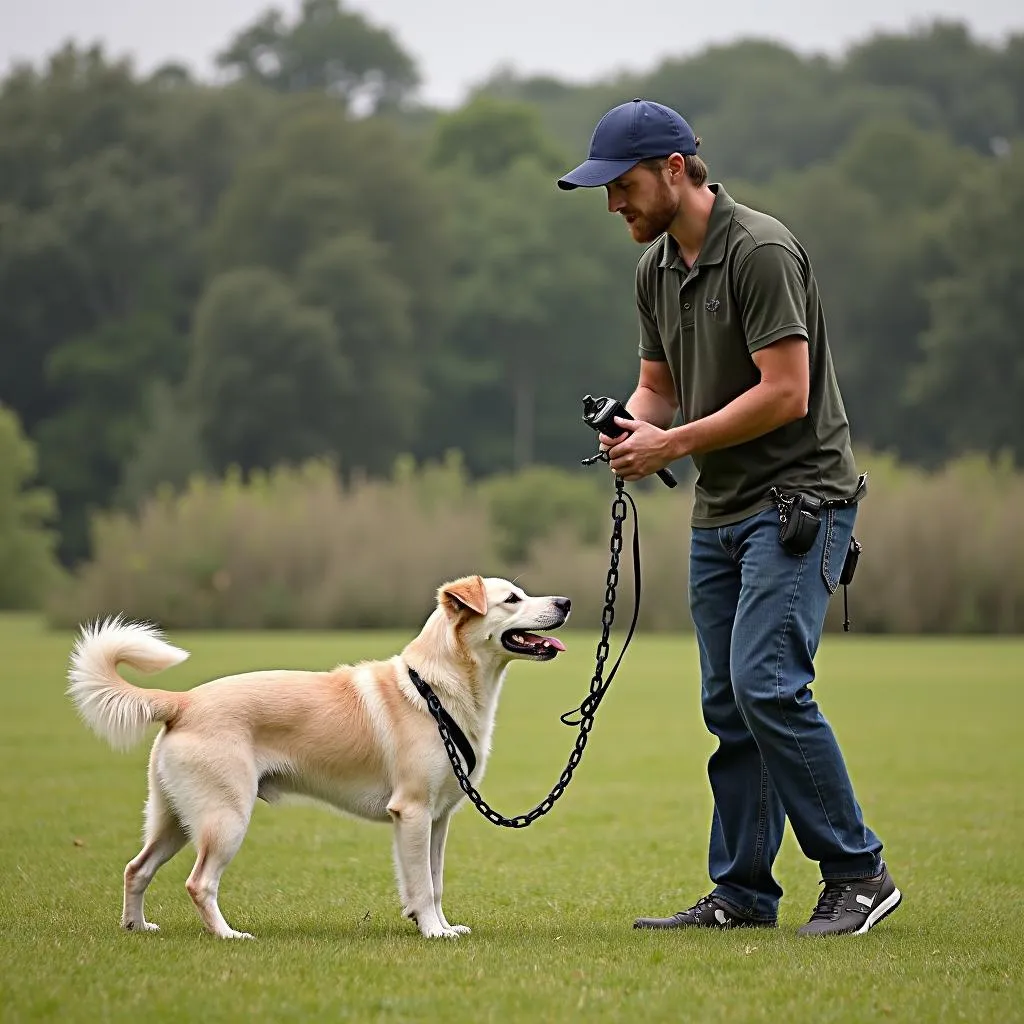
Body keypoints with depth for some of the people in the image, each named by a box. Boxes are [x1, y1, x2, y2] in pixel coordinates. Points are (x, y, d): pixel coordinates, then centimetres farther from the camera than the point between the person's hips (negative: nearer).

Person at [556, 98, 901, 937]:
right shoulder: (656, 269, 11)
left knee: (767, 683, -19)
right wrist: (631, 426, -3)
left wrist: (674, 444, -18)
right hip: (720, 509, 9)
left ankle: (858, 873, -8)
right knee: (728, 705, 8)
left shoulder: (761, 251, -17)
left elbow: (785, 392, -21)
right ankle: (742, 893, 14)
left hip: (797, 497, -9)